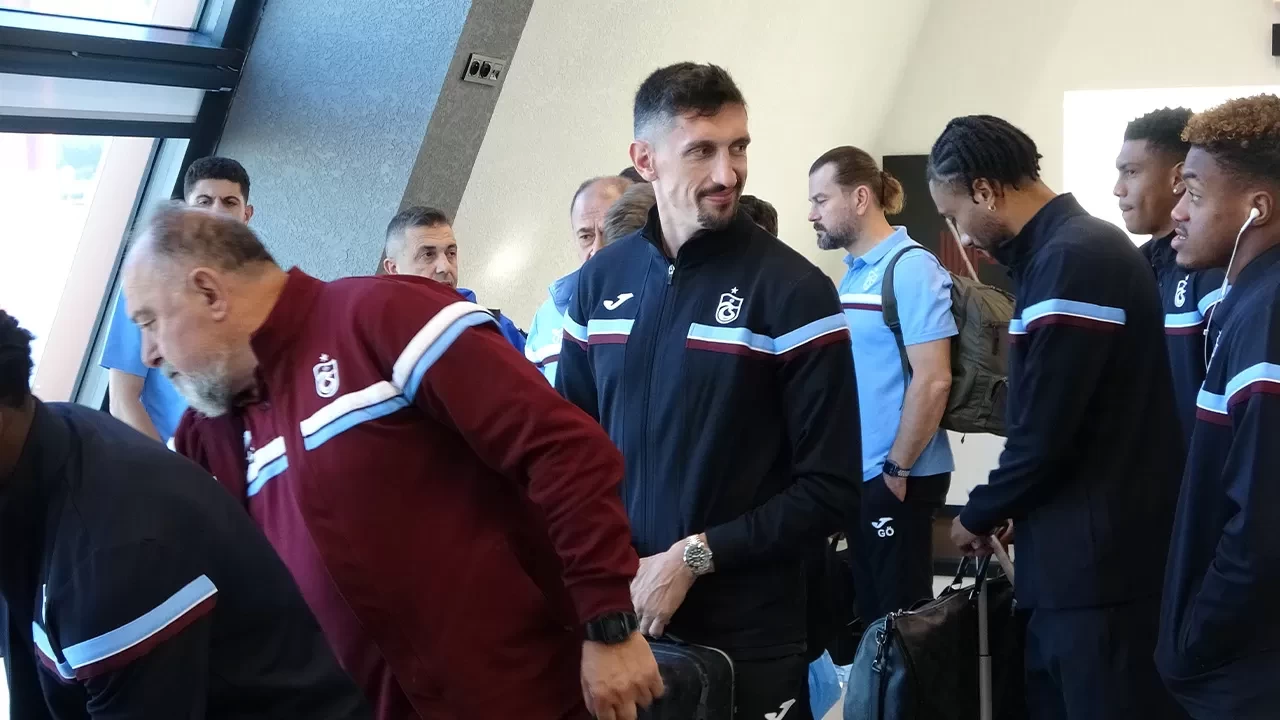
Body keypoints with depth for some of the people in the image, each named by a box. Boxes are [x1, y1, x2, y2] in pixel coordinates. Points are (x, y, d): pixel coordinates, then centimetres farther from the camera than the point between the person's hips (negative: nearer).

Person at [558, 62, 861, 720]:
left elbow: (830, 488, -11)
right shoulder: (600, 280, 4)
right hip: (617, 615, 4)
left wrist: (694, 557, -16)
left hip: (745, 636, -3)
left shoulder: (793, 290, -9)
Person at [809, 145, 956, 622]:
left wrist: (897, 468, -16)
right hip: (859, 475, 8)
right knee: (869, 611, 16)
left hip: (898, 478, -8)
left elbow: (933, 380, -19)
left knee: (901, 614, 2)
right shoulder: (852, 274, 11)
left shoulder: (912, 268, -13)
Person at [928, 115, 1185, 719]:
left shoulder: (1072, 259, -19)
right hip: (1077, 553, 9)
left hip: (1100, 558, -9)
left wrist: (978, 515, -3)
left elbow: (1044, 435, -19)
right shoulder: (1070, 248, 12)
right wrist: (1008, 509, 14)